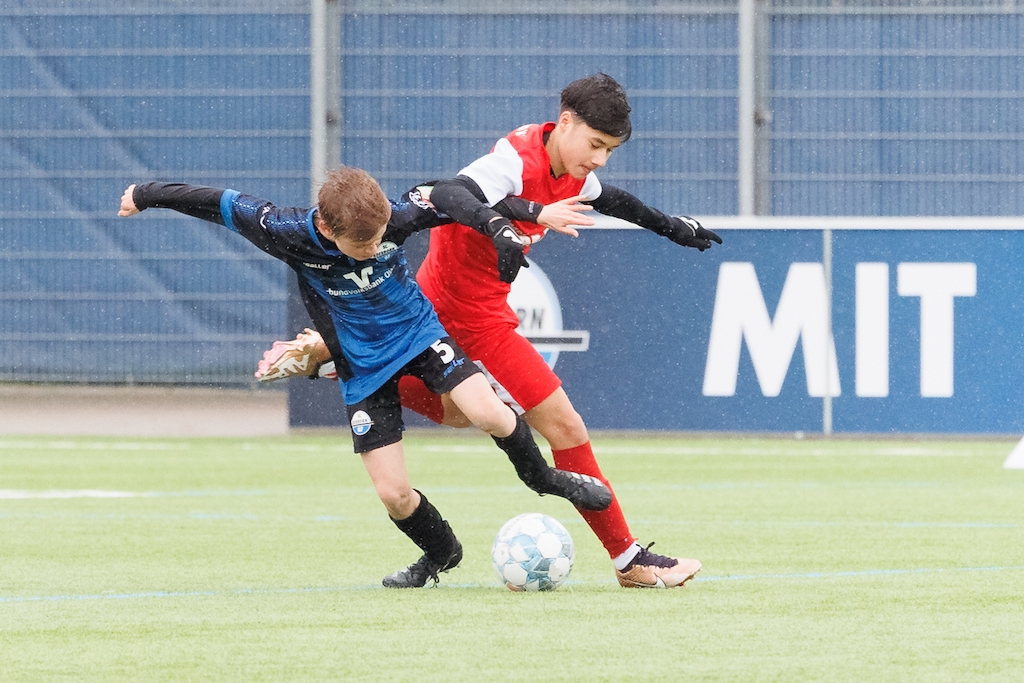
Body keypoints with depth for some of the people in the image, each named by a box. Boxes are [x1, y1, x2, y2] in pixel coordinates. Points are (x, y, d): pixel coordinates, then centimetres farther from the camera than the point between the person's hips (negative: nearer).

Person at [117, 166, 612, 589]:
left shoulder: (394, 217, -23)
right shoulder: (291, 235, -26)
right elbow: (221, 204, -13)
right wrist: (146, 195, -1)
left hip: (417, 330, 0)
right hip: (364, 369, 0)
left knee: (487, 413, -26)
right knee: (393, 493, -5)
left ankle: (544, 478, 5)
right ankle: (440, 553, 26)